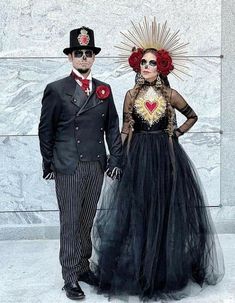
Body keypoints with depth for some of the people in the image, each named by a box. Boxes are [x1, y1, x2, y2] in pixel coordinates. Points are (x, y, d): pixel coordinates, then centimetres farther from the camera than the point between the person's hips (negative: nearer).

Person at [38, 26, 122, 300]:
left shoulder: (104, 89, 9)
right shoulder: (56, 90, -2)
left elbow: (112, 127, 12)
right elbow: (45, 130, 1)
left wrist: (115, 159, 5)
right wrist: (48, 164, 1)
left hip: (97, 166, 4)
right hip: (68, 167, -4)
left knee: (87, 221, 14)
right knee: (70, 223, 2)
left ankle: (83, 267, 27)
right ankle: (70, 278, 12)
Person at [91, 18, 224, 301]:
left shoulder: (170, 94, 2)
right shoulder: (131, 95, 5)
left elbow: (193, 116, 16)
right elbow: (125, 130, 6)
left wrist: (178, 133, 3)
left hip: (165, 157, 0)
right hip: (137, 157, 1)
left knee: (166, 212, 4)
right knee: (135, 212, 3)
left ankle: (166, 271, 20)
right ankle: (136, 270, 18)